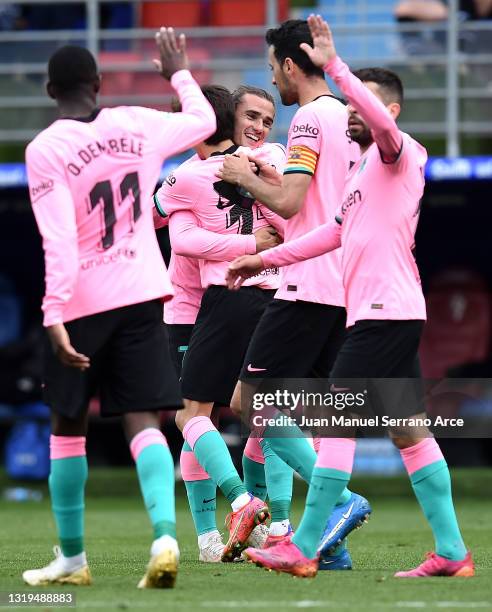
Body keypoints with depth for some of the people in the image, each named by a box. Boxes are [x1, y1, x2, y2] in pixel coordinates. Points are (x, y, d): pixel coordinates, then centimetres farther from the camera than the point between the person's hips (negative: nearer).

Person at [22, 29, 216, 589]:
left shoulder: (45, 150, -10)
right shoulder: (137, 127, 2)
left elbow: (58, 242, -18)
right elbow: (203, 122, 22)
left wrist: (55, 317, -19)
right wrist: (179, 73, 38)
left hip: (79, 303, -3)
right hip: (140, 293, 3)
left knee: (68, 427, 12)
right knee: (143, 422, -2)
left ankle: (71, 558, 18)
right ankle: (164, 537, -24)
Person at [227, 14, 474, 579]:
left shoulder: (399, 153, -6)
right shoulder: (364, 168, 22)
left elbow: (382, 122, -30)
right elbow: (337, 232, 31)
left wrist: (334, 66, -32)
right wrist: (268, 258, 32)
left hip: (385, 310, -10)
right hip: (391, 312, 10)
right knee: (409, 431, 7)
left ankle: (303, 550, -6)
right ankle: (451, 553, 6)